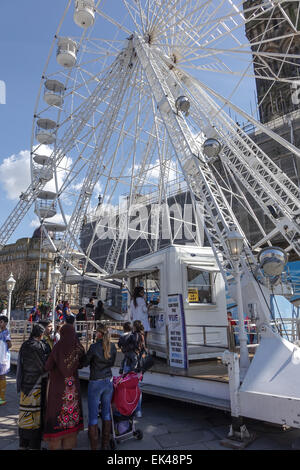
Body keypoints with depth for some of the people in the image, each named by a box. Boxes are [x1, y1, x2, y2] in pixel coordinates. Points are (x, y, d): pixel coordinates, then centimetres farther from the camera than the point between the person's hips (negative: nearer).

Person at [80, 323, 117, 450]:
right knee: (106, 413, 17)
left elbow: (84, 363, -8)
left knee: (93, 416, 8)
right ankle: (105, 445, 29)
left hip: (95, 383, -5)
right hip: (108, 381, 5)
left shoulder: (94, 347, -19)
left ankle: (94, 447, 15)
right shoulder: (112, 347, -4)